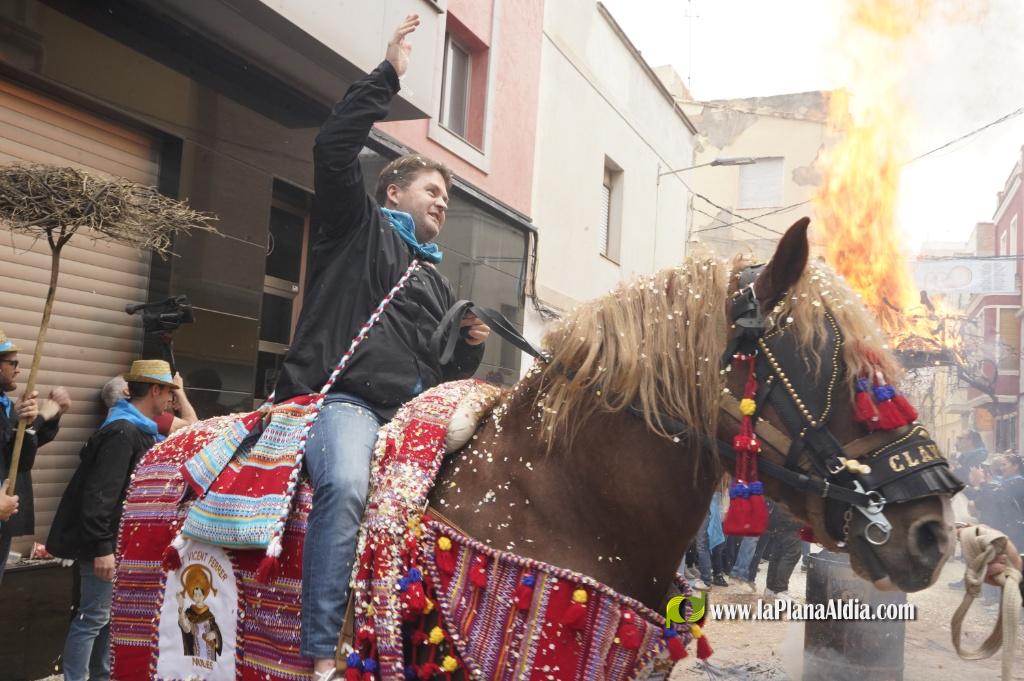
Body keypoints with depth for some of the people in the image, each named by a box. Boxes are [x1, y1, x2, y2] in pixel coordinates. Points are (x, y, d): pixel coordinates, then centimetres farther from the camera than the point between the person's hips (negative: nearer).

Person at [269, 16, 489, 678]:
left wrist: (471, 348, 9)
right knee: (346, 486, -34)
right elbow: (334, 148, -4)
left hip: (412, 410, 7)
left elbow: (443, 372, 31)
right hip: (343, 396, -7)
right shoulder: (359, 225, 13)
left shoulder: (437, 282, 29)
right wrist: (388, 74, -2)